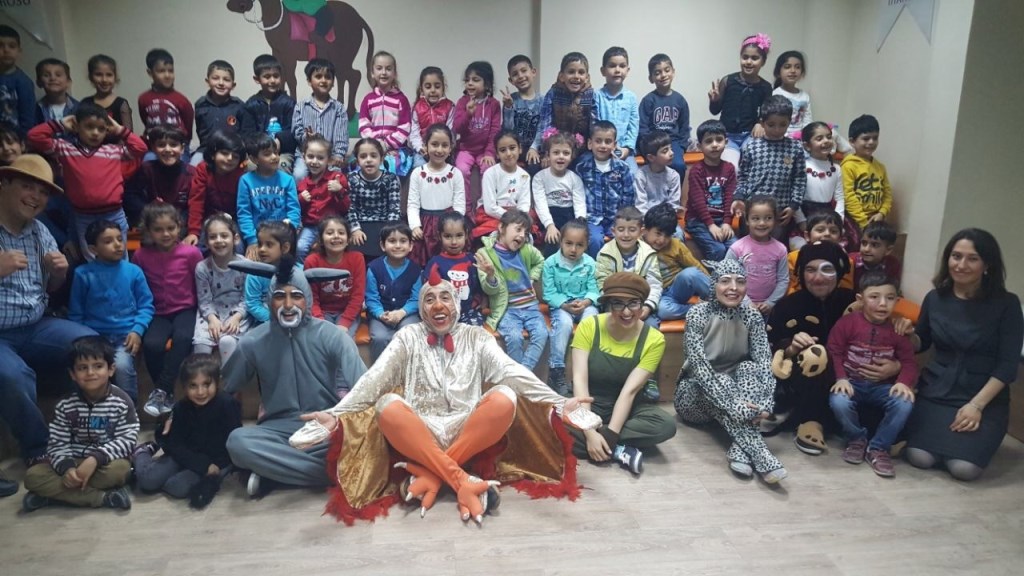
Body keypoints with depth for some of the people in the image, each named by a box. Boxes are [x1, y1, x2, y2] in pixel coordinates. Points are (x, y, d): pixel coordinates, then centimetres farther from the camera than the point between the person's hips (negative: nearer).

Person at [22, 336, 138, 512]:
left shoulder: (121, 402, -9)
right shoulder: (65, 406, -1)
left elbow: (127, 440, -14)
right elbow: (57, 444, -3)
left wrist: (95, 458, -27)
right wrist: (66, 467, -23)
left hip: (105, 461, -3)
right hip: (73, 462, 3)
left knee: (119, 469, -36)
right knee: (33, 475, -21)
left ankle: (52, 492, -20)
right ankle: (101, 497, -27)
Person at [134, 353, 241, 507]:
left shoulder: (228, 405, -17)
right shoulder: (181, 408, -5)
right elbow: (175, 445, -7)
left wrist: (217, 465, -23)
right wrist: (203, 465, -18)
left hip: (216, 460, -4)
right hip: (187, 457, 4)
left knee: (177, 486, -28)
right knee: (147, 480, -11)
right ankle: (143, 453, 19)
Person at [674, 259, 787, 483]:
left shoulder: (752, 317, -6)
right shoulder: (698, 314, -18)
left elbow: (764, 363, -17)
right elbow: (700, 367, -28)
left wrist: (766, 402, -36)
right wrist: (732, 405, -39)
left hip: (733, 386, 3)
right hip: (695, 395, -3)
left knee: (748, 368, -26)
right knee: (721, 380, -33)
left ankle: (740, 450, -38)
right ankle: (760, 456, -42)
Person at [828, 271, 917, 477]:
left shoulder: (898, 328, 1)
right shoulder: (847, 322, -7)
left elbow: (908, 361, 0)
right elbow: (834, 352, -6)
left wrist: (904, 382, -19)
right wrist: (841, 378, -20)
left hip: (883, 386, 2)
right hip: (852, 382, -2)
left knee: (905, 403, -28)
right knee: (839, 402, -34)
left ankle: (878, 448, -5)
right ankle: (857, 439, 1)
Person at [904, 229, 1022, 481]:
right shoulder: (935, 298, 0)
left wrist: (977, 405, -18)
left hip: (986, 398, -2)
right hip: (935, 392, 2)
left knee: (963, 469, -19)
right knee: (919, 458, -16)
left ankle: (980, 439, 14)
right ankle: (944, 434, 16)